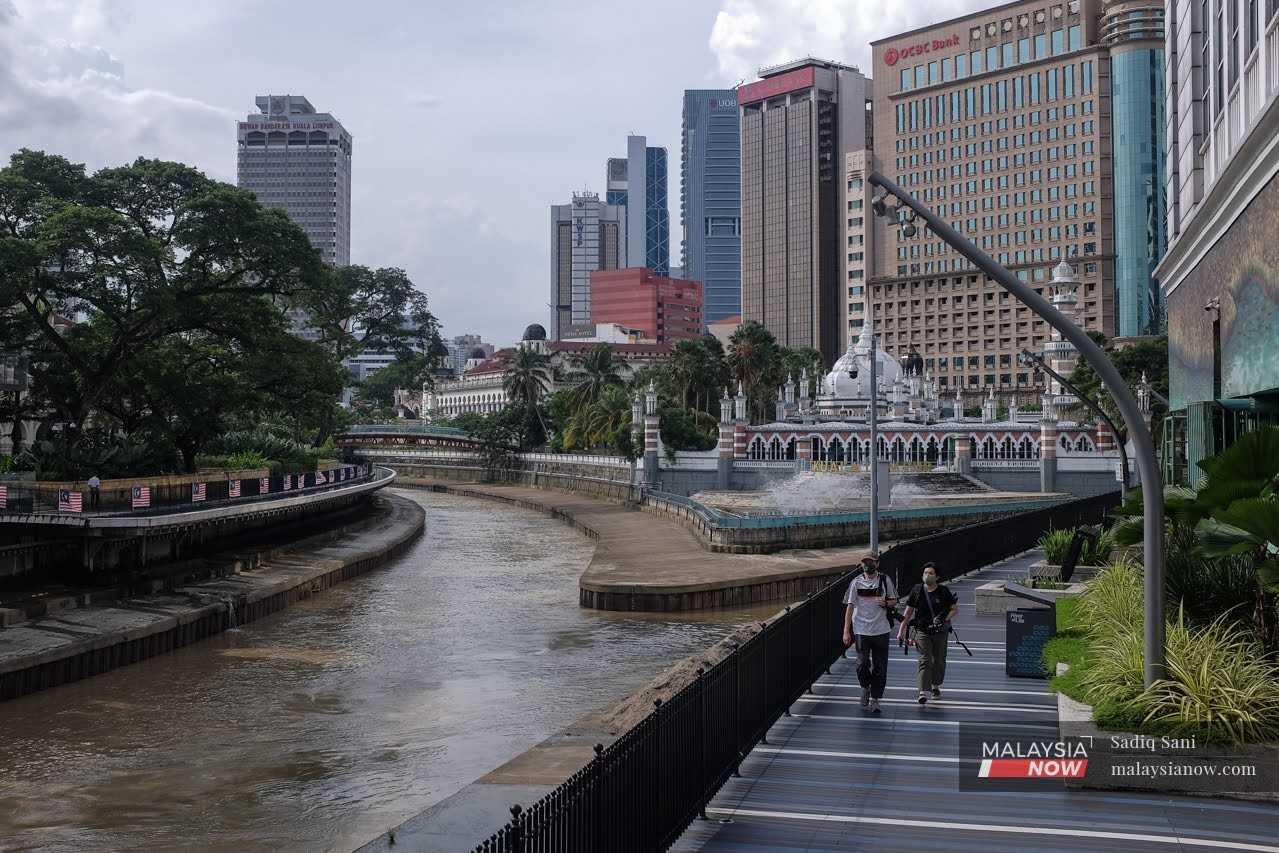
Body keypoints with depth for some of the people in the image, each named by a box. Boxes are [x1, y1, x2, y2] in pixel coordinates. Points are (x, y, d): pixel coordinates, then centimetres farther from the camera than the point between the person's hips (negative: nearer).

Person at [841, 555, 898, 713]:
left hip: (881, 630, 1)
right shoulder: (856, 582, 1)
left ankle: (875, 699, 11)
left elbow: (894, 601, 12)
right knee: (862, 664, -4)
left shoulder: (885, 580, 3)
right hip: (861, 630, -1)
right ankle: (865, 688, 25)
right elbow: (850, 606, 2)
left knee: (879, 667, 1)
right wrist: (846, 631, -3)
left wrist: (885, 602, -12)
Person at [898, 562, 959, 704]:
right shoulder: (917, 591, 0)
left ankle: (936, 686, 34)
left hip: (940, 632, 1)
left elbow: (955, 609, 4)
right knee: (925, 660, -11)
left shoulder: (944, 591, -2)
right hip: (922, 631, -1)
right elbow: (908, 612, 5)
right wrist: (901, 630, 2)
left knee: (939, 660, 11)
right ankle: (924, 692, -17)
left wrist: (944, 619, -13)